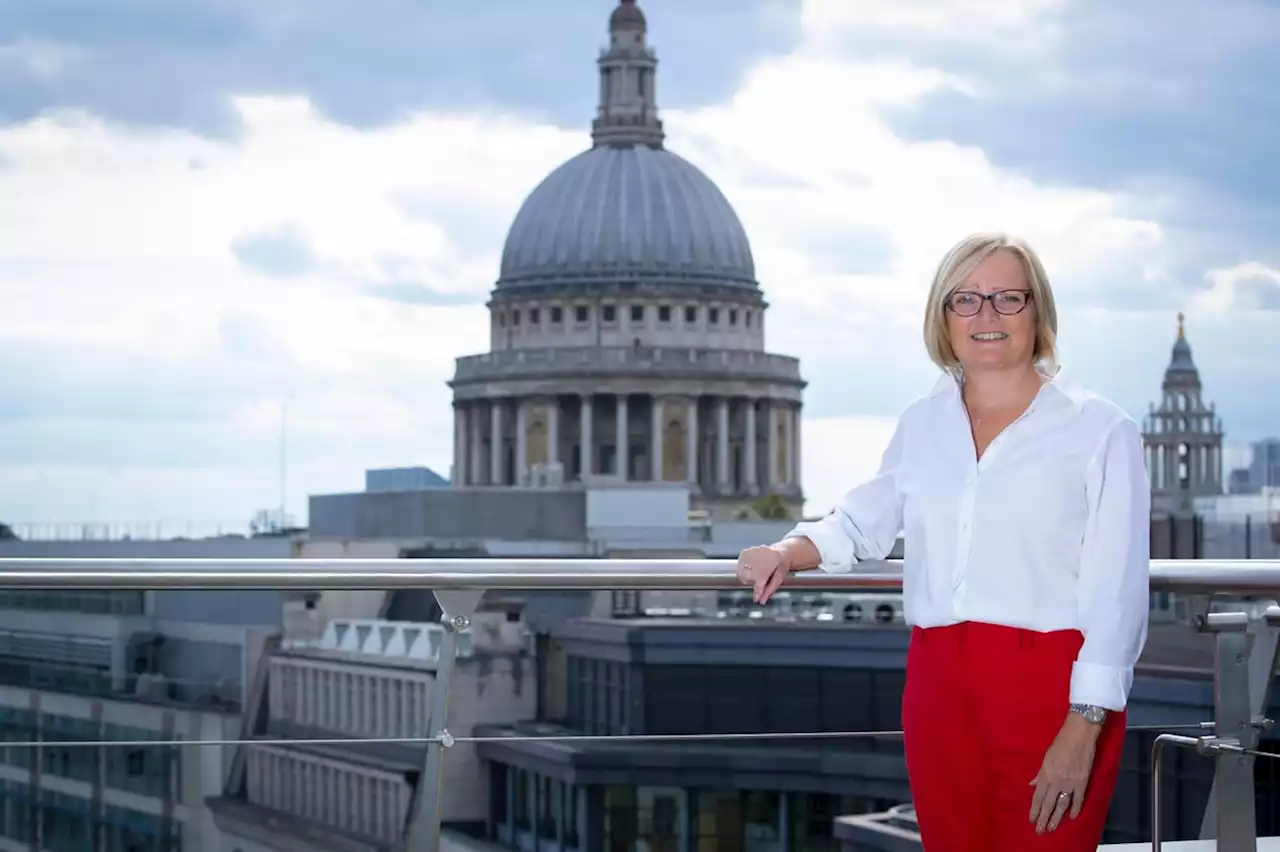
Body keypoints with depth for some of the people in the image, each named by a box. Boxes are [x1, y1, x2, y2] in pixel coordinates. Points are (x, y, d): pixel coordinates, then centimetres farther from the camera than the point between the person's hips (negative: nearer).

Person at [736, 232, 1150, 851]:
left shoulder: (1099, 430, -2)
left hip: (1052, 686, -4)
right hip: (940, 683, 5)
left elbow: (1115, 592, -8)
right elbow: (862, 523, 28)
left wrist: (1084, 728, -16)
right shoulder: (921, 424, 13)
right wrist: (790, 552, 7)